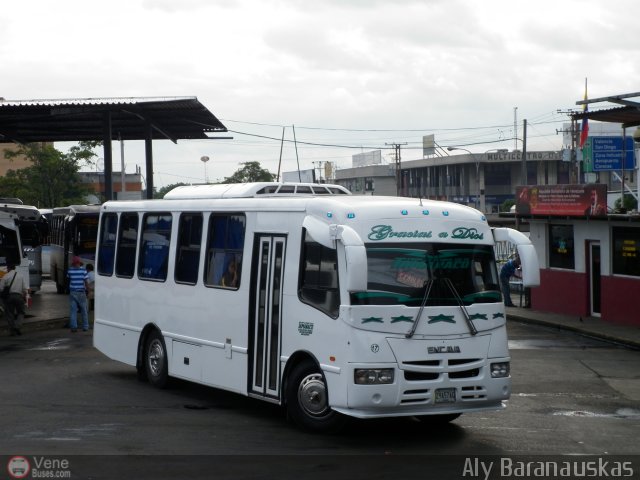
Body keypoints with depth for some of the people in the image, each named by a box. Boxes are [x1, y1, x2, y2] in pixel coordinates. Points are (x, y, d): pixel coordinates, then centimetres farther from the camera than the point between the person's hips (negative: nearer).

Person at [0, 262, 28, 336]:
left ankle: (13, 330, 5)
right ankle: (17, 326, -8)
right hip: (19, 296, 1)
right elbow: (25, 288, 2)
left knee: (9, 314, 9)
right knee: (21, 313, 13)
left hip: (9, 296, -1)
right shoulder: (21, 275, 4)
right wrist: (24, 296, 16)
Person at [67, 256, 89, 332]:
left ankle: (73, 327, -2)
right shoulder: (83, 270, -7)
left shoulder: (70, 270, -1)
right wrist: (87, 289, 4)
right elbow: (85, 281, -6)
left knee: (73, 310, 4)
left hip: (72, 292, 1)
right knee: (84, 310, 9)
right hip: (81, 292, -1)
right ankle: (85, 327, 12)